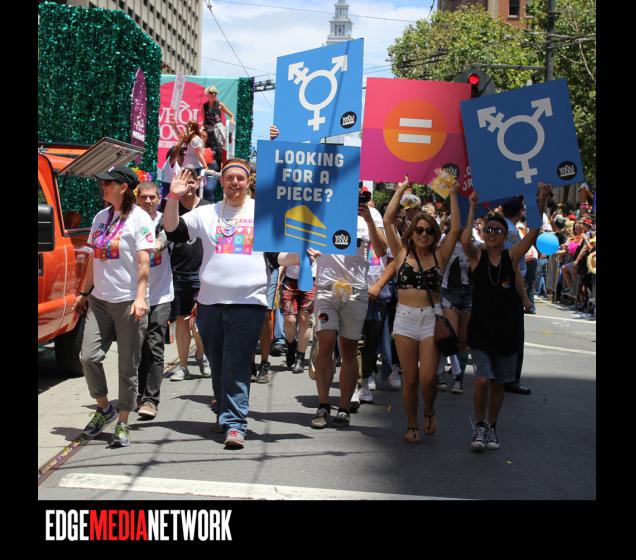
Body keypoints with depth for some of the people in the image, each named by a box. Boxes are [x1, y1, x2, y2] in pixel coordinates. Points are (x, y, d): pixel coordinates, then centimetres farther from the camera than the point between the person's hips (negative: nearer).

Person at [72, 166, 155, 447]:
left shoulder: (139, 218, -6)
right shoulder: (101, 217, 14)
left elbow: (143, 262, -11)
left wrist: (140, 297, -20)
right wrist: (84, 293, 18)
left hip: (128, 301, -6)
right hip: (99, 300, 6)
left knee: (128, 366, 1)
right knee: (89, 356, -6)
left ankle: (122, 424, 12)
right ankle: (103, 408, 16)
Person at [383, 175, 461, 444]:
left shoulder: (439, 255, 6)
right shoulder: (402, 253, 6)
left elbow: (455, 229, -3)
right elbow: (387, 220, 0)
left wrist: (453, 194, 0)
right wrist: (400, 190, 4)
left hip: (432, 318, 0)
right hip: (405, 319, 1)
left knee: (428, 378, -9)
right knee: (410, 379, 4)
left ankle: (429, 411, 21)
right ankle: (412, 425, 20)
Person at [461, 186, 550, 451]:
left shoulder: (511, 256, -1)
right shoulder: (477, 256, -3)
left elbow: (533, 233, -12)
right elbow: (465, 241, -24)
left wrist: (541, 202, -20)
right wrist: (472, 208, -23)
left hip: (506, 329, 2)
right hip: (480, 329, -2)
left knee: (498, 383, 12)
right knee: (482, 379, -13)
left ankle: (491, 427, 30)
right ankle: (479, 424, 8)